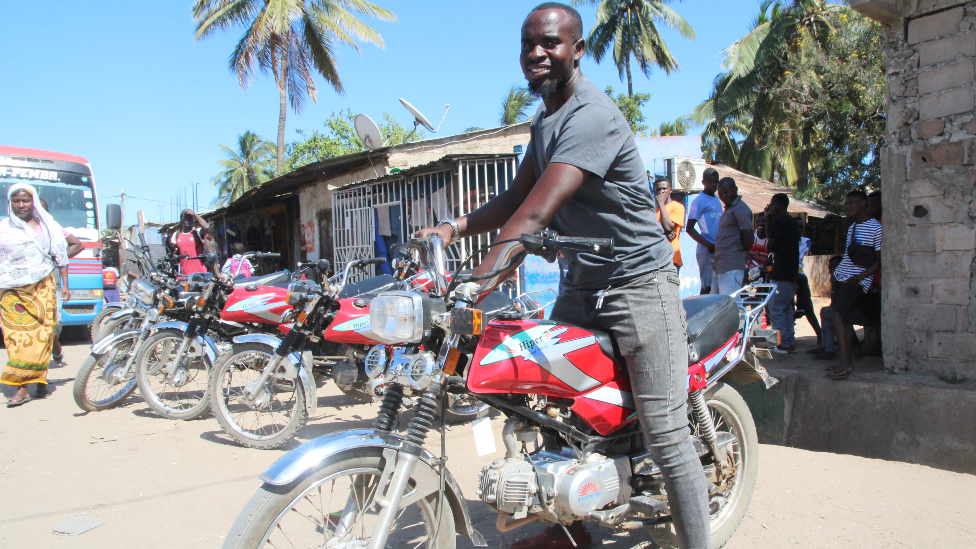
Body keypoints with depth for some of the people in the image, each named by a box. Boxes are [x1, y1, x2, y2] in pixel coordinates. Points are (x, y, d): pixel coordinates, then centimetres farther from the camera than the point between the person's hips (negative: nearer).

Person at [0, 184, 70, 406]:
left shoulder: (49, 226, 10)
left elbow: (61, 256, 14)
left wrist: (65, 285, 11)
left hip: (43, 287, 0)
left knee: (42, 334, -4)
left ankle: (40, 379, 9)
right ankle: (22, 388, -8)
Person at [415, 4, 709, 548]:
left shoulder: (592, 115, -21)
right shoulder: (544, 120, 12)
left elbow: (534, 216, -31)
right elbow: (515, 198, 13)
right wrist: (454, 228, -3)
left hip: (639, 284, -9)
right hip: (583, 283, 9)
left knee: (666, 436, -9)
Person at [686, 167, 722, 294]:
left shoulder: (717, 200, 18)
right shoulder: (699, 200, -6)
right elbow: (690, 229, -11)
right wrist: (709, 245, -17)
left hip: (719, 251, 8)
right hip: (706, 251, -7)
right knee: (707, 287, -8)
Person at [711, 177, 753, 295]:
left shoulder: (740, 209, -10)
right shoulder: (728, 209, 21)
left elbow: (748, 241, -16)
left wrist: (737, 250, -1)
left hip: (731, 269, -10)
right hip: (719, 268, 10)